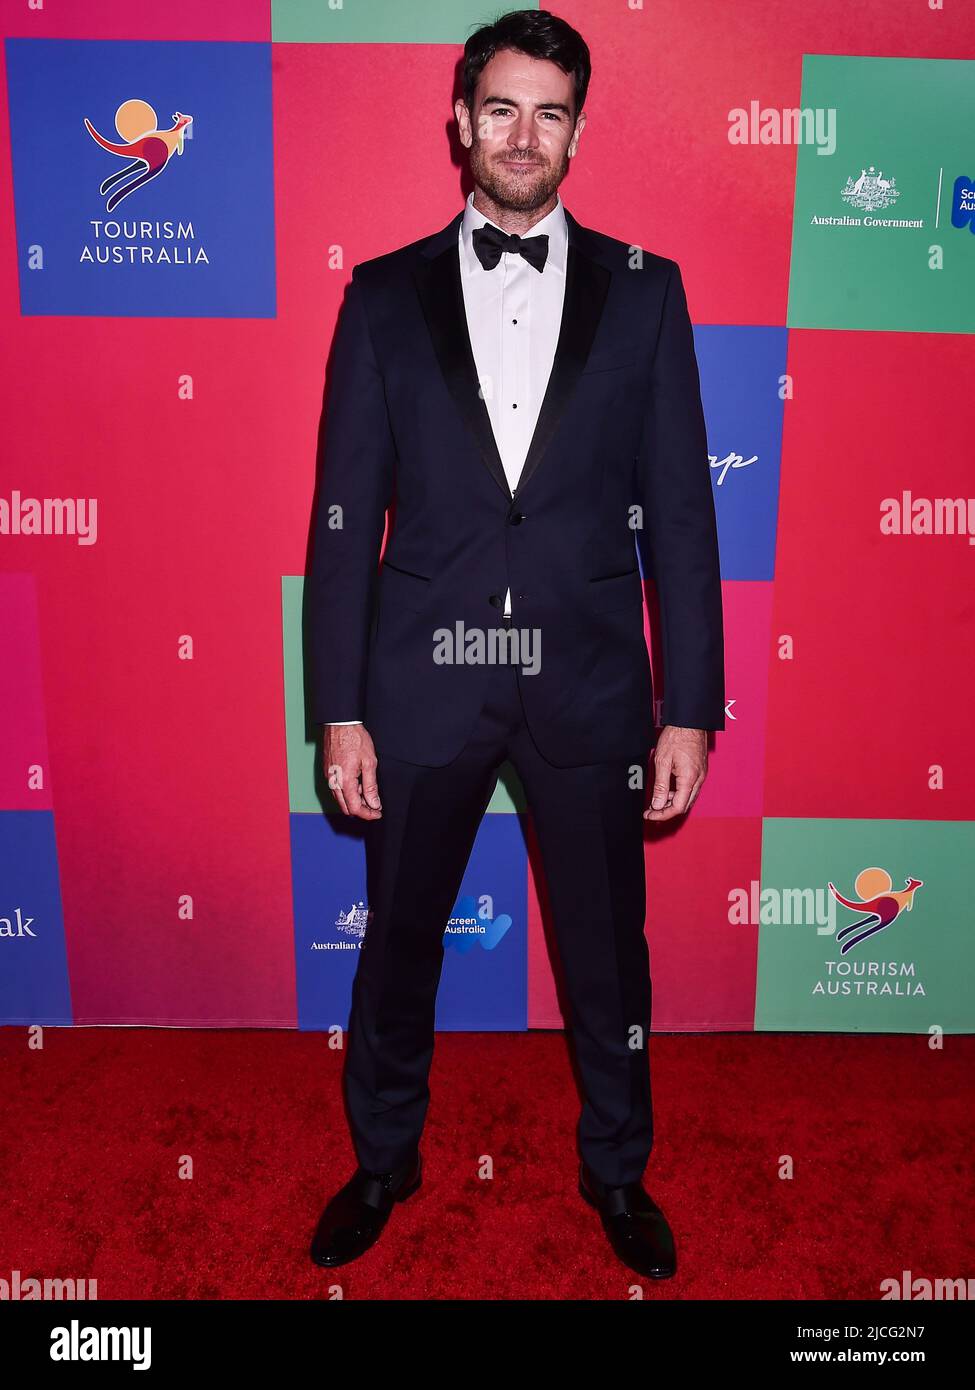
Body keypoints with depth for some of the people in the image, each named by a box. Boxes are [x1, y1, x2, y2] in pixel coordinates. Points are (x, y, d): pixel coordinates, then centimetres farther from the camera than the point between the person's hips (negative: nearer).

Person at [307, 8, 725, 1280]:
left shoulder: (643, 291, 4)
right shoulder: (385, 293, 4)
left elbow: (681, 513, 1)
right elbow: (347, 518, 1)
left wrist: (690, 709, -4)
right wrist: (340, 712, -3)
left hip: (588, 684, 0)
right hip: (423, 681, 1)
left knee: (607, 950, 14)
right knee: (399, 940, 15)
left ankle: (617, 1167, 41)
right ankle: (384, 1159, 42)